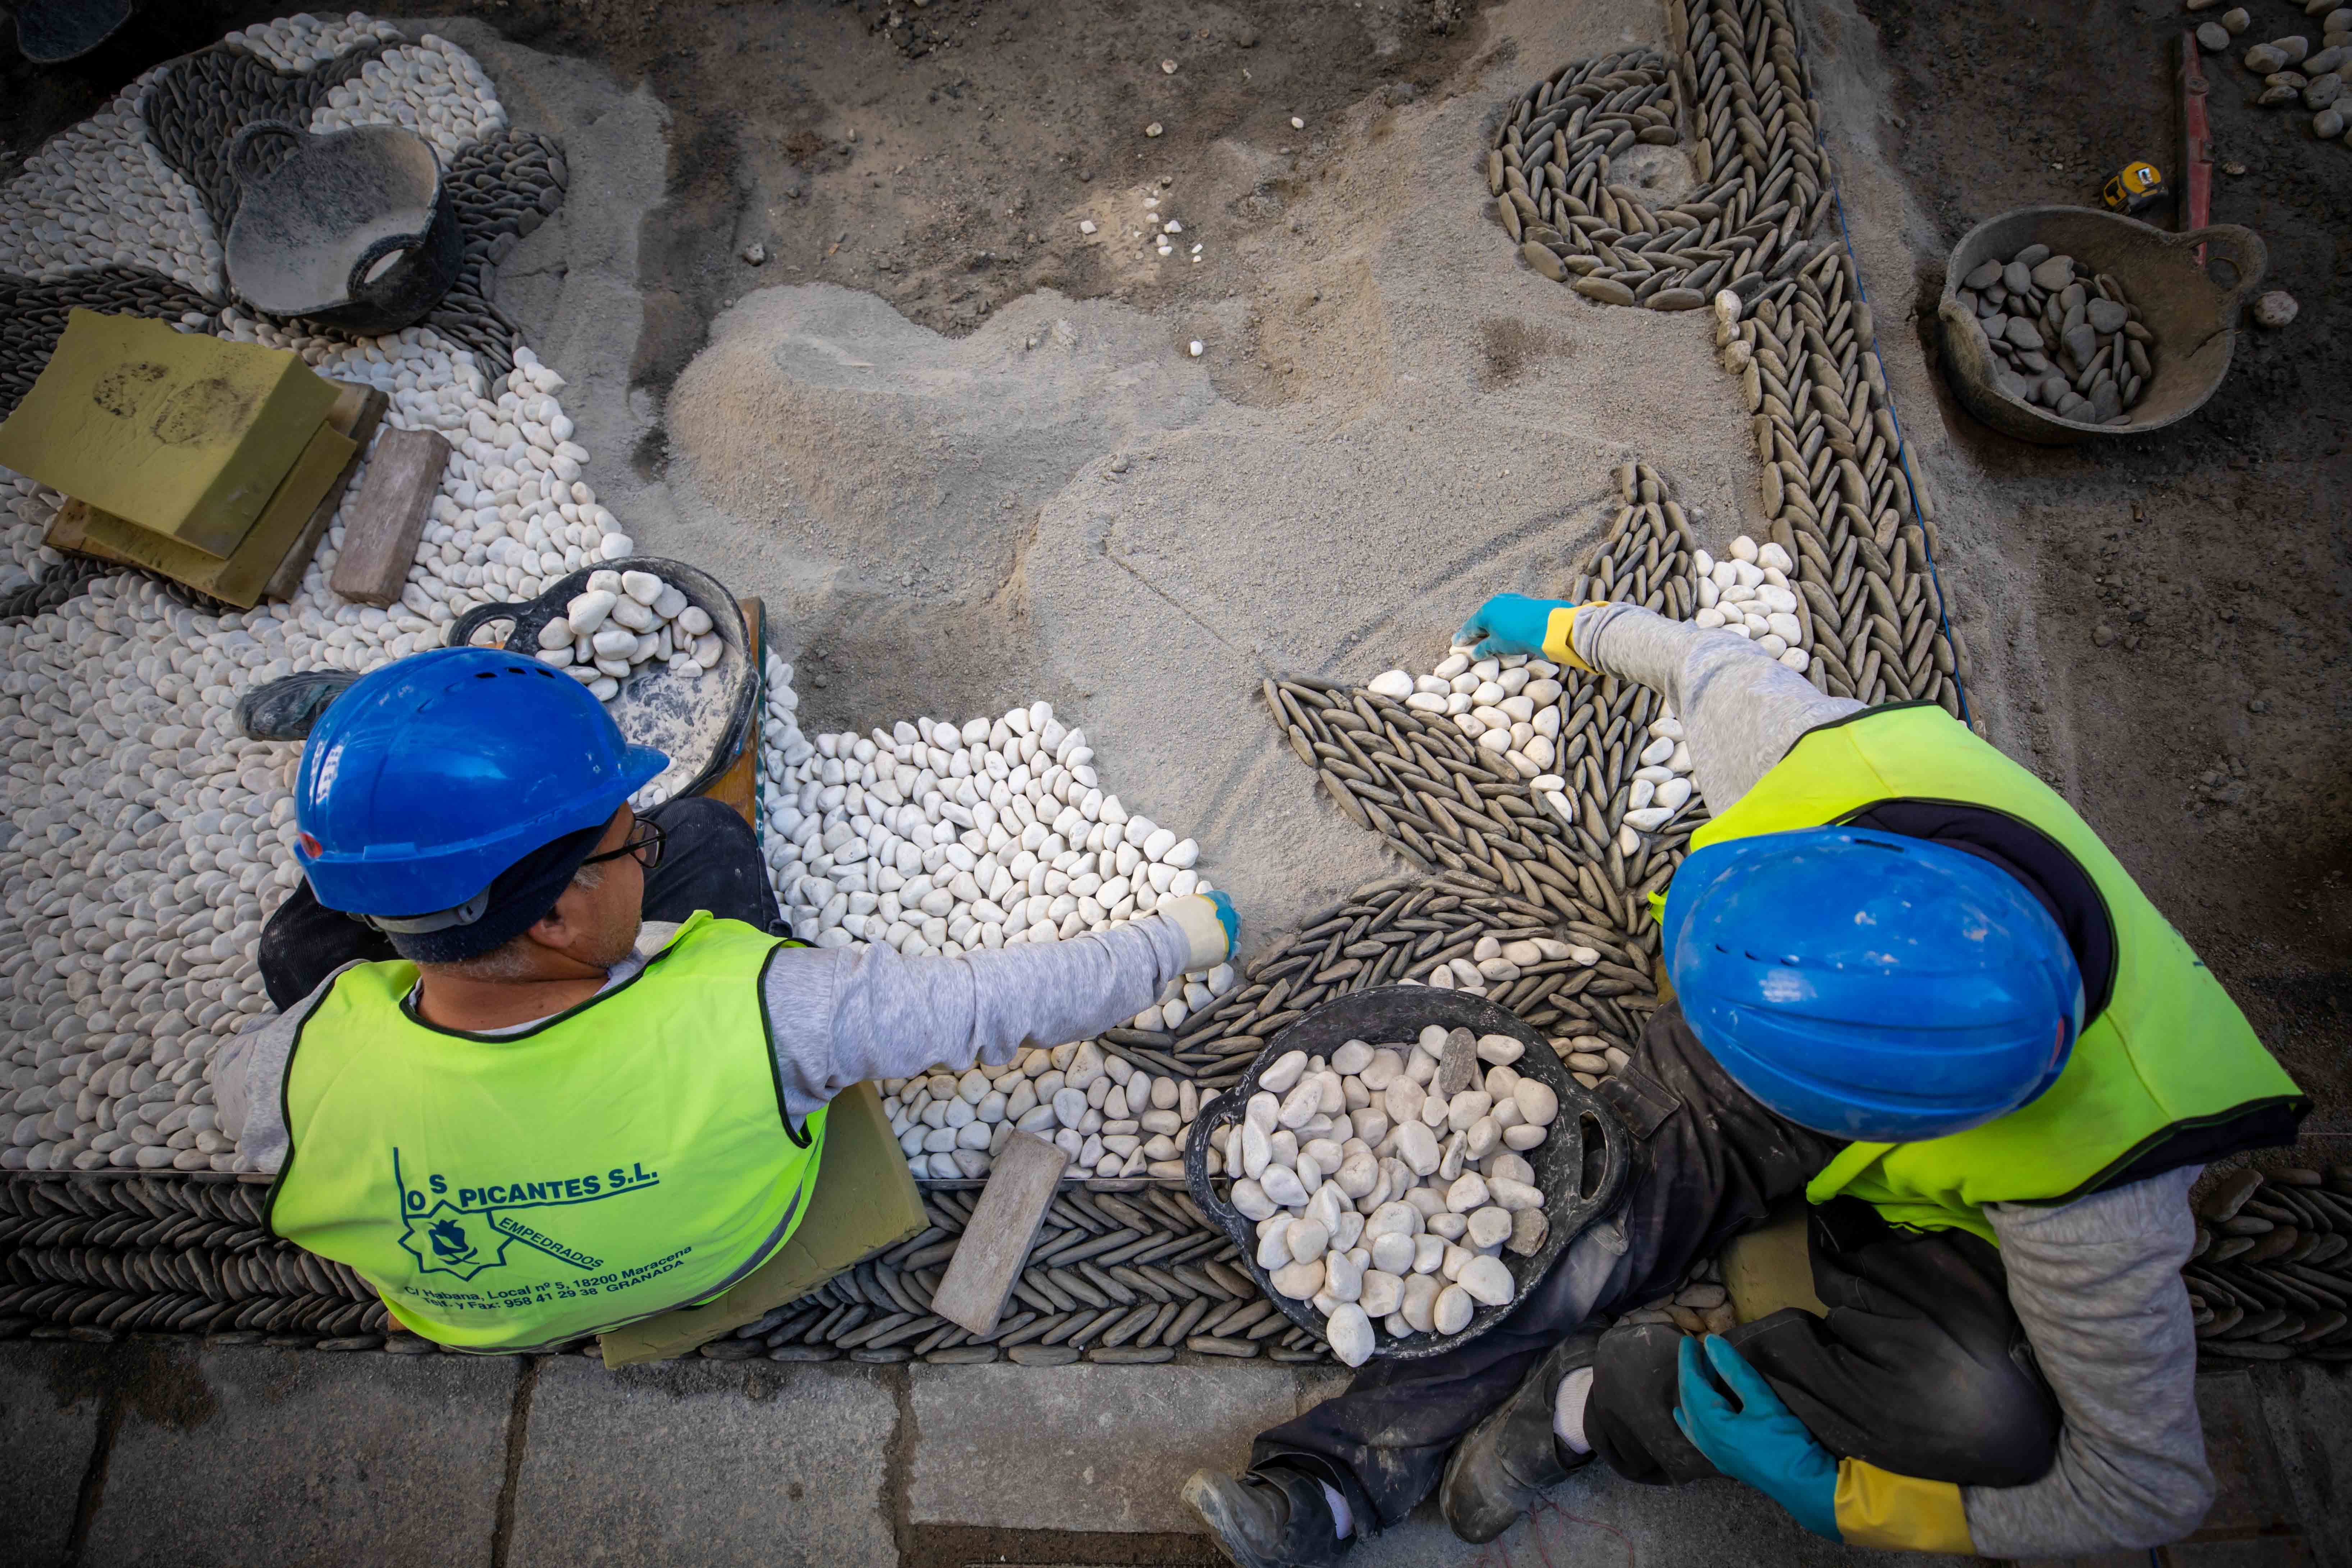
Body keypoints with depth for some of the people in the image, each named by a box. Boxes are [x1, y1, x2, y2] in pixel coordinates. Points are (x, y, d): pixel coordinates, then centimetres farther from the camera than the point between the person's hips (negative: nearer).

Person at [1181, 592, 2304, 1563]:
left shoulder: (2082, 1200, -41)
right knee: (1589, 1218, -13)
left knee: (1990, 1413, -30)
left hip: (1933, 1199, -3)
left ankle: (1595, 1401, -13)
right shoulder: (1841, 759, -36)